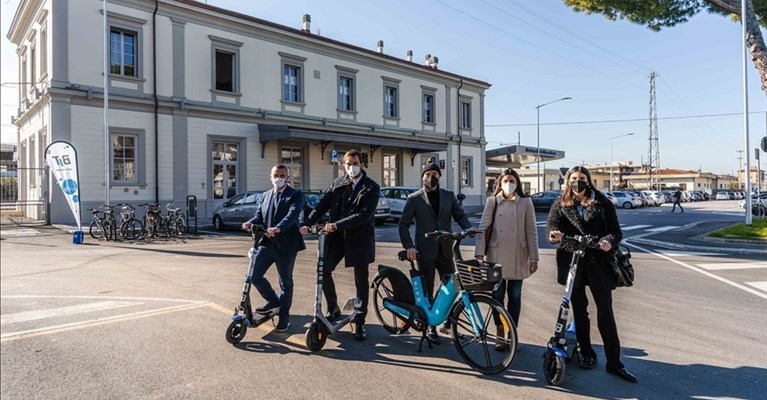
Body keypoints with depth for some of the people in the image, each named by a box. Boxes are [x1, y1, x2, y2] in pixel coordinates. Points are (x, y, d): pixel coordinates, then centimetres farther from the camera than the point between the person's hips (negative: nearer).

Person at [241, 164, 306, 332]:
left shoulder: (295, 195, -4)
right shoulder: (265, 195, 14)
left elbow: (292, 215, -21)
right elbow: (259, 215, 7)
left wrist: (278, 228, -39)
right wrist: (250, 223, -17)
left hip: (285, 244, -5)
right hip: (266, 242, 5)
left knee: (286, 282, 7)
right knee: (254, 275, 0)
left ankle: (284, 315, 25)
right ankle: (273, 301, 25)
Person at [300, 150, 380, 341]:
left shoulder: (372, 188, -7)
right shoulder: (338, 183, 6)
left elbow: (364, 215, -18)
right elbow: (323, 204, 0)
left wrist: (336, 225, -24)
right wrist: (308, 223, -15)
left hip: (359, 238, -3)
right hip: (337, 236, 3)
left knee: (361, 282, 5)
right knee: (324, 270, -6)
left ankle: (359, 323, 20)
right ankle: (333, 309, 18)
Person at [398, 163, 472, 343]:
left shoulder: (449, 196, 8)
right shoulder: (414, 198, -1)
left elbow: (460, 215, 5)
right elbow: (403, 224, -1)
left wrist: (468, 228, -17)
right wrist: (409, 246, -12)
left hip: (445, 250, 3)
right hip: (425, 252, -2)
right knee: (427, 292, 6)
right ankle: (431, 327, 21)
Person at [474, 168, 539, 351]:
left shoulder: (526, 202, 1)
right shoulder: (492, 201, 2)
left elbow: (531, 231, 1)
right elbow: (483, 228, -2)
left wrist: (534, 257, -3)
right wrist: (479, 253, -9)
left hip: (518, 257, 0)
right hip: (496, 256, 0)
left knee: (514, 295, 9)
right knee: (497, 295, 6)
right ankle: (500, 334, 19)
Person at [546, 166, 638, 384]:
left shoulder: (602, 203, 3)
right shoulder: (560, 204, 7)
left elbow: (616, 231, -1)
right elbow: (552, 225, -5)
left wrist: (609, 241, -23)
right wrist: (554, 234, -28)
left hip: (598, 262, -1)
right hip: (571, 261, 1)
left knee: (606, 311, 0)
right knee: (579, 310, 13)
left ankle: (614, 362, 10)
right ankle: (586, 353, 28)